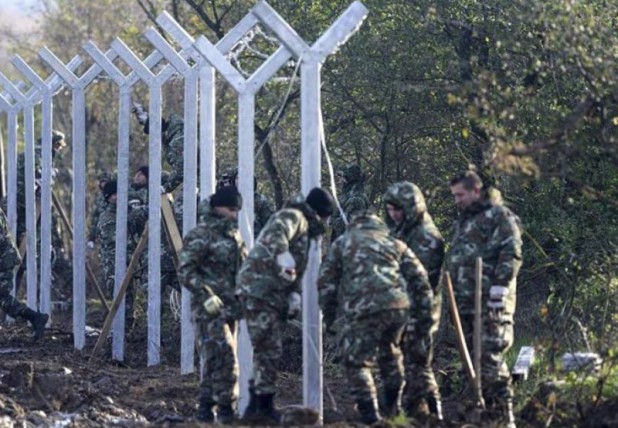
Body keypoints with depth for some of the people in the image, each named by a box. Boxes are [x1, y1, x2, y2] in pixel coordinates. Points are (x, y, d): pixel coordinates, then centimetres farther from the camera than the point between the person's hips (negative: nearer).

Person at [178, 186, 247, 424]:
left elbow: (242, 268, 27)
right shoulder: (201, 235, -9)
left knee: (214, 360, 11)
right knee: (224, 357, -15)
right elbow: (185, 270, -14)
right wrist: (206, 294, -22)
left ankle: (206, 407, 17)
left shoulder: (233, 235, 17)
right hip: (209, 309, -8)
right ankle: (226, 408, -12)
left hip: (230, 308, 8)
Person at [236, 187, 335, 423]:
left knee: (266, 351, 15)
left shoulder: (304, 228, 25)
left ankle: (256, 406, 22)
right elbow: (275, 232, -30)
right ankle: (264, 405, -6)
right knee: (269, 351, -9)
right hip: (259, 290, -10)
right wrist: (282, 254, -44)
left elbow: (295, 272, 25)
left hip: (271, 295, 10)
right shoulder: (293, 217, -6)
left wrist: (294, 294, 7)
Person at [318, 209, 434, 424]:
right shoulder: (395, 244, 24)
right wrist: (424, 316, 20)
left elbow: (326, 281, 14)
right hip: (399, 306, 4)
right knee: (389, 351, 29)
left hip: (364, 309, -4)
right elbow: (419, 279, 18)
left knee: (355, 361, 9)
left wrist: (328, 313, 24)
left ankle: (369, 414, 1)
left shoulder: (341, 243, 19)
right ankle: (392, 406, 35)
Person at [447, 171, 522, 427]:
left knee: (491, 357, -13)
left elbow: (512, 253, -14)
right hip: (465, 302, 9)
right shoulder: (461, 222, 22)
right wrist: (453, 295, 22)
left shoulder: (498, 216, -5)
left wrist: (500, 287, -21)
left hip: (490, 301, -9)